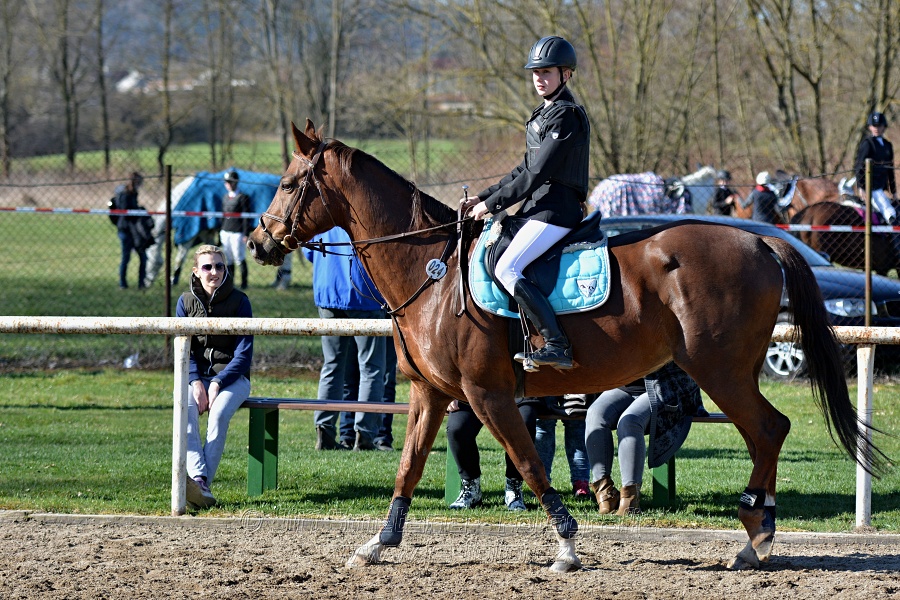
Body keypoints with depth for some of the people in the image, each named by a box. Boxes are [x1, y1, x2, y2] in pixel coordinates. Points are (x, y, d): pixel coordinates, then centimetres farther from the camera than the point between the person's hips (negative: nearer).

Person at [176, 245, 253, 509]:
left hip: (232, 376, -2)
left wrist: (217, 383, -19)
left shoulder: (239, 301, -3)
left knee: (219, 413, -33)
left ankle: (201, 484, -42)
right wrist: (196, 382, -17)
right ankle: (198, 478, -46)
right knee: (186, 409, -32)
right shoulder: (186, 301, 4)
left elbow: (244, 354, -6)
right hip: (196, 376, 2)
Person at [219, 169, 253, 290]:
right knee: (229, 259, 8)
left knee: (239, 258, -5)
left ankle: (244, 283, 1)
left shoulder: (242, 197, -6)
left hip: (237, 233, -6)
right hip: (226, 232, 6)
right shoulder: (226, 197, 13)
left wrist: (246, 234, -13)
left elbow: (246, 217, -9)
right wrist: (221, 231, 17)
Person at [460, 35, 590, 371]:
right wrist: (483, 198, 13)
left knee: (507, 269, -23)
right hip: (537, 208, 11)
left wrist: (492, 205, -13)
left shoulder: (566, 116, -13)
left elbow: (537, 175, -18)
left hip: (557, 210, -11)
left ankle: (557, 346, -27)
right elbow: (526, 170, 22)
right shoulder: (544, 114, 19)